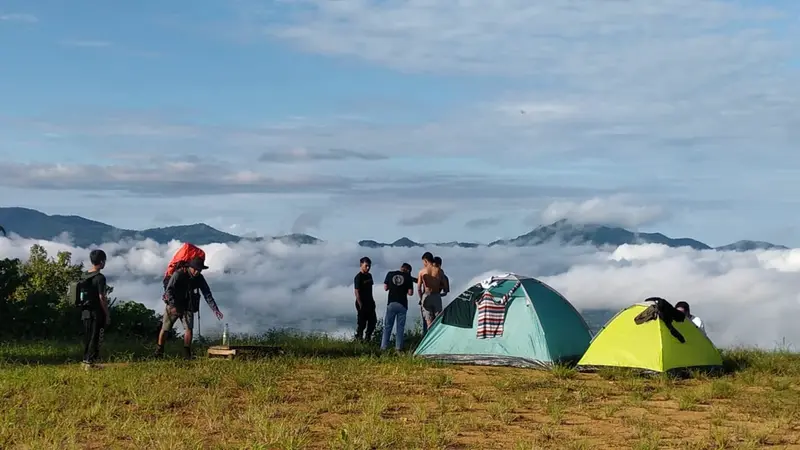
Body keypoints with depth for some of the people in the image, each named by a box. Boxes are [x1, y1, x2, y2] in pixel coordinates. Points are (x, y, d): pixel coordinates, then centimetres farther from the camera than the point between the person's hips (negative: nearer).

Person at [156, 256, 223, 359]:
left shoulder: (199, 278, -6)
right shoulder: (178, 274, -21)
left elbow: (207, 294, -8)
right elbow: (169, 290, -25)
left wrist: (215, 309, -19)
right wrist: (174, 305, -37)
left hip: (187, 307, 3)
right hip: (173, 305, -3)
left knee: (189, 328, -11)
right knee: (165, 329, 2)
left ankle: (187, 354, -5)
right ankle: (158, 352, 18)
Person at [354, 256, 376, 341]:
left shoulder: (369, 275, 11)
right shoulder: (358, 277, -14)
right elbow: (356, 292, -17)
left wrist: (372, 301, 16)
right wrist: (360, 305, -20)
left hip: (370, 303, 8)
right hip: (362, 303, -8)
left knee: (373, 321, 11)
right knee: (362, 323, -2)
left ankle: (368, 338, 23)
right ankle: (359, 339, 9)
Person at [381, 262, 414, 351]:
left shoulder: (390, 274, 2)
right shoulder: (408, 277, -2)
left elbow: (385, 288, 5)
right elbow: (410, 292, -4)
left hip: (391, 303, 1)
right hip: (402, 304, -1)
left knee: (387, 326, 8)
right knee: (400, 326, 7)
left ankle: (384, 346, 5)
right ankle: (398, 347, 4)